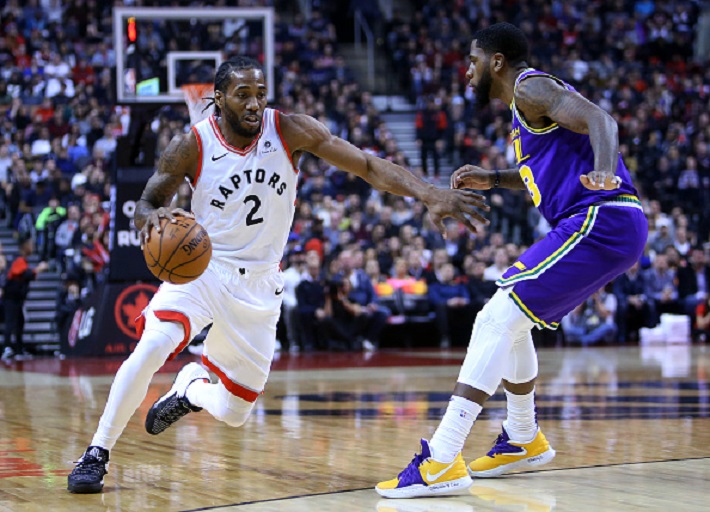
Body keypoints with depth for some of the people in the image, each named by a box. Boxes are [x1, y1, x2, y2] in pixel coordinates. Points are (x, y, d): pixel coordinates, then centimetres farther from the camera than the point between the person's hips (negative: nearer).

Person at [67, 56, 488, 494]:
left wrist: (433, 195, -30)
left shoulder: (290, 131, -12)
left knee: (234, 412, 6)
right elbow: (146, 204, -6)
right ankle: (96, 455, -14)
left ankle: (191, 387, 43)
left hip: (258, 284, 2)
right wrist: (154, 216, -32)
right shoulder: (192, 146, -14)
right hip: (201, 269, -2)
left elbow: (369, 165, -16)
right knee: (152, 346, -30)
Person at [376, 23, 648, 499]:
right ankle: (524, 441, 35)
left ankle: (442, 461, -23)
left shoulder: (531, 86, -6)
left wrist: (604, 170, -43)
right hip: (598, 225, 10)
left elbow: (598, 118, -24)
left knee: (497, 320, -16)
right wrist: (493, 178, 31)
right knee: (509, 320, 23)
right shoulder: (528, 101, 25)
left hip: (600, 222, -10)